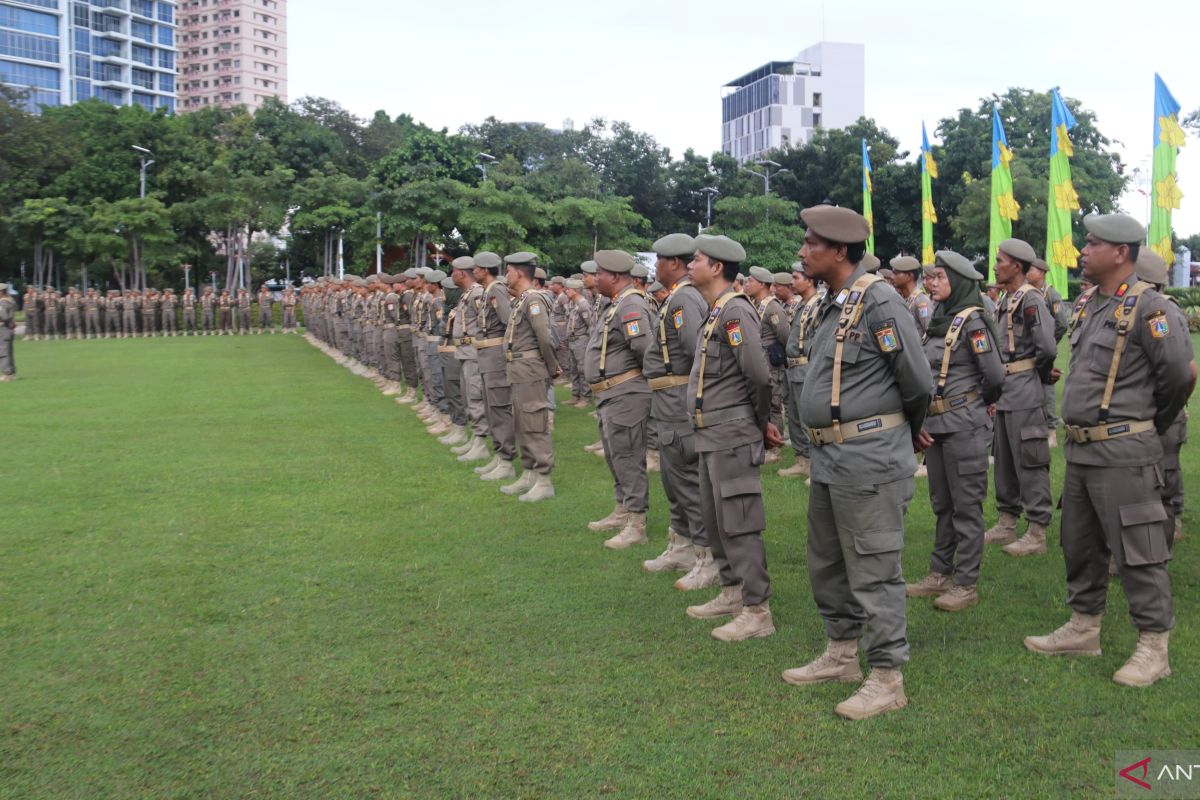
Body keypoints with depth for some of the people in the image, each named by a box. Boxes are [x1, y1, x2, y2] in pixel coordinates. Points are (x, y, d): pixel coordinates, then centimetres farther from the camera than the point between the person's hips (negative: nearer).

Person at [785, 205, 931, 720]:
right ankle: (841, 654, 35)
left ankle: (887, 680, 11)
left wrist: (909, 434, 5)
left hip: (869, 456, -10)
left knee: (872, 568, -1)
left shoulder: (879, 302, -16)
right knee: (826, 562, 19)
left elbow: (918, 382, -13)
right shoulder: (831, 305, 12)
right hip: (829, 455, 10)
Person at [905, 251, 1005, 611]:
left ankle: (966, 584, 9)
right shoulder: (937, 319, 12)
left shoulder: (971, 320, -13)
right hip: (935, 423, 8)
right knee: (941, 503, 16)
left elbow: (995, 376, -15)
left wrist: (974, 404, 2)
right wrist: (923, 418, 12)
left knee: (966, 506, 1)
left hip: (964, 425, -8)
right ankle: (940, 574, 27)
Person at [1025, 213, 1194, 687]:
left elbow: (1179, 374, -14)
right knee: (1079, 545, 17)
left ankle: (1154, 648, 11)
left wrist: (1151, 424, 0)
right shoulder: (1086, 304, 11)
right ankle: (1084, 630, 31)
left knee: (1137, 551, -1)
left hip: (1122, 452, -9)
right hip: (1080, 448, 9)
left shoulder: (1147, 307, -14)